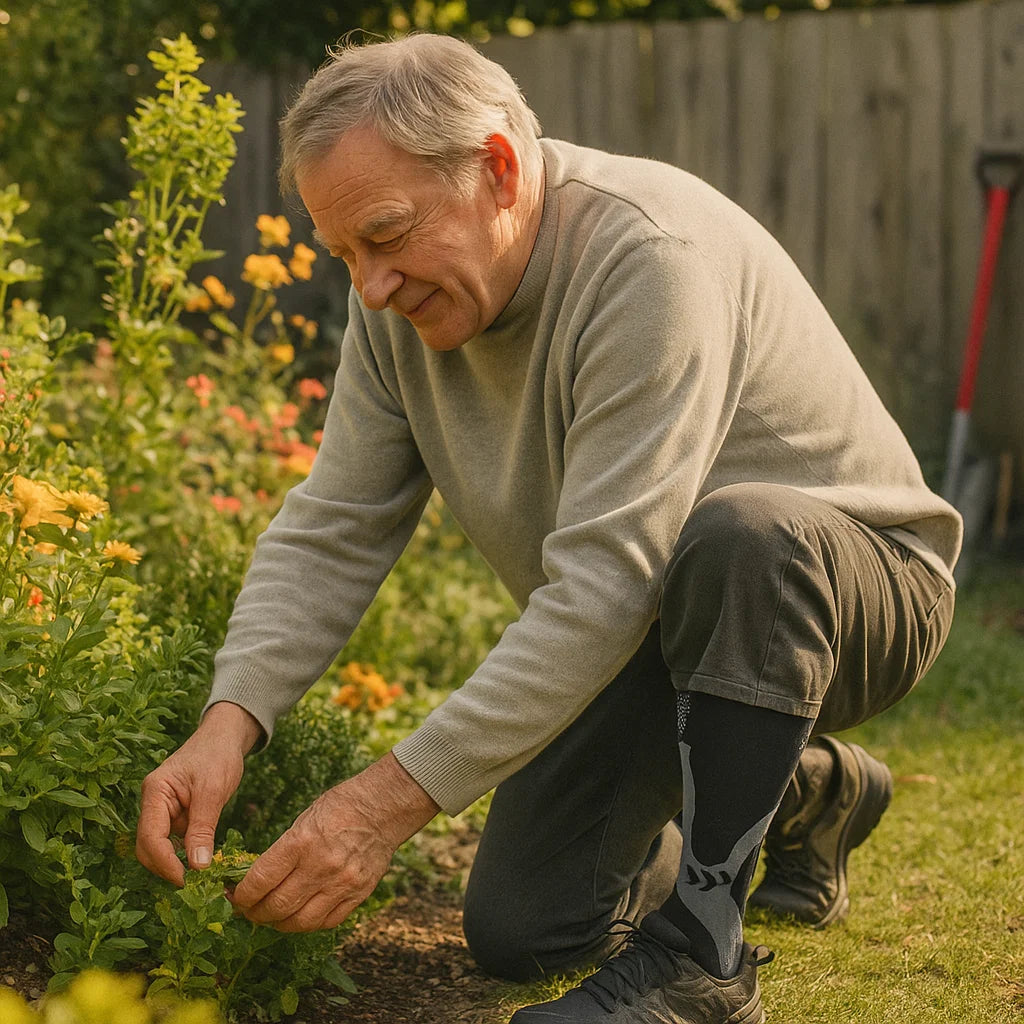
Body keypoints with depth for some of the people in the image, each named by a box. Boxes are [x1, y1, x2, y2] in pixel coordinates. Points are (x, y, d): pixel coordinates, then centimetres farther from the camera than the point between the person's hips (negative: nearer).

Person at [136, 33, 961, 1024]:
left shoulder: (651, 258, -32)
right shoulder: (399, 300, -6)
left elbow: (605, 586, -37)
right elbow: (327, 534, -6)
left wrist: (394, 795, -40)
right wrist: (229, 718, -25)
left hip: (858, 584, -7)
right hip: (644, 638, 8)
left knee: (740, 535, -41)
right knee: (517, 931, 2)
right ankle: (802, 790, 26)